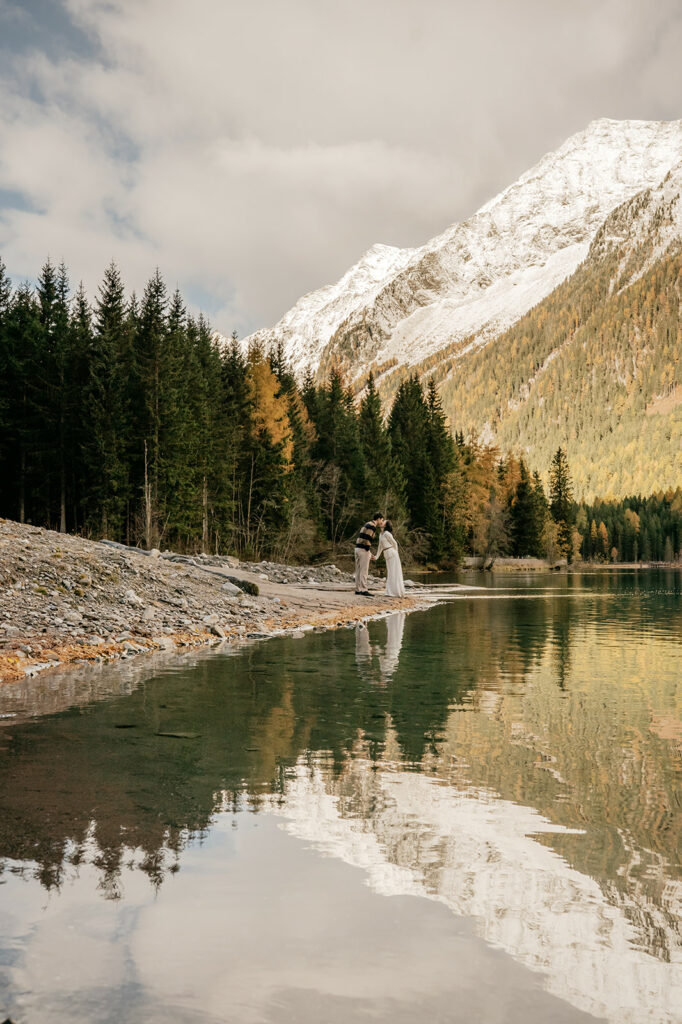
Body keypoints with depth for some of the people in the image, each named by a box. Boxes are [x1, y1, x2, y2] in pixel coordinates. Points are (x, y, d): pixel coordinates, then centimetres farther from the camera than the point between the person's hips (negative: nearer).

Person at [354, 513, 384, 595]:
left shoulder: (367, 524, 21)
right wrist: (368, 552, -8)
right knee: (364, 571, -7)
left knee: (358, 571, 11)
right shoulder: (372, 525, -11)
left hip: (358, 548, 9)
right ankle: (364, 590, -8)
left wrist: (370, 553, 22)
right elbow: (366, 539, -20)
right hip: (364, 550, -9)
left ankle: (358, 589, 13)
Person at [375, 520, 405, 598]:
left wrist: (396, 553, 3)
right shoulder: (381, 534, 16)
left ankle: (396, 592, -3)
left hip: (392, 554, -9)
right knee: (390, 574, 11)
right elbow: (380, 547, 23)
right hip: (388, 556, 9)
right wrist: (376, 556, 21)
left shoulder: (387, 533, -11)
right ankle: (391, 592, 16)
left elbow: (394, 543, -6)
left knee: (393, 573, -6)